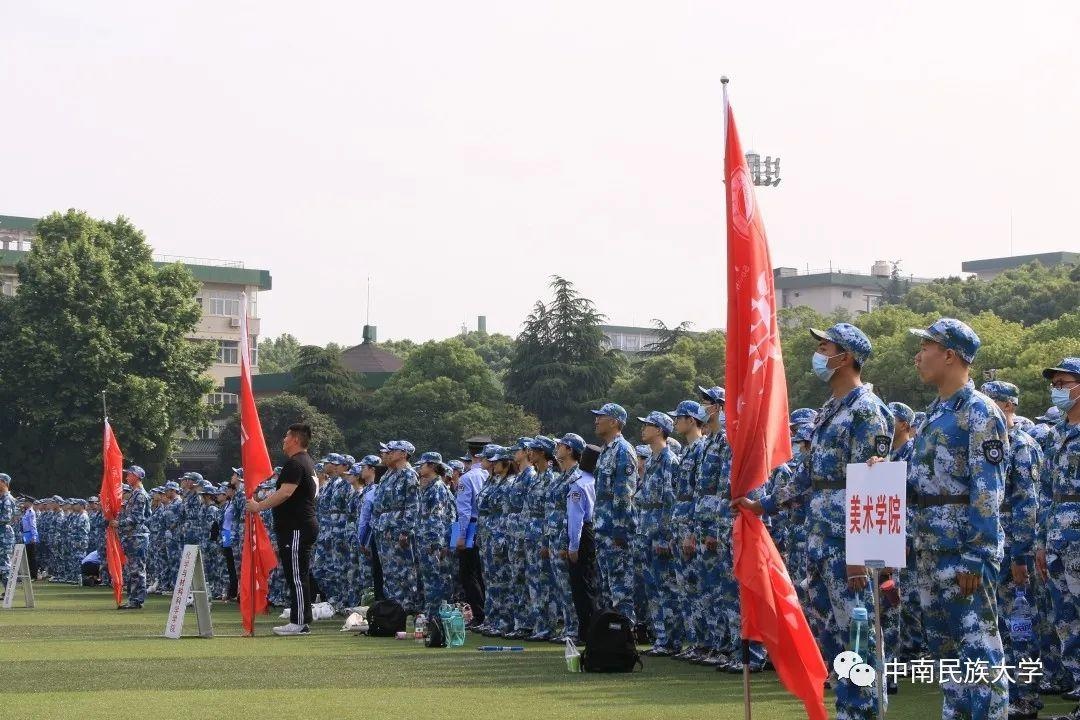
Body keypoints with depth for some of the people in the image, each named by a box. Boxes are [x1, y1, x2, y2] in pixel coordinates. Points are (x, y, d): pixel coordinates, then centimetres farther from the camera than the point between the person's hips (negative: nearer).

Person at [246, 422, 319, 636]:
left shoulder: (294, 464, -15)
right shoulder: (307, 462, 19)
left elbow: (285, 492, -25)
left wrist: (259, 506, -21)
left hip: (296, 528, -11)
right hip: (306, 525, 11)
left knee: (296, 576, -9)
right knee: (299, 576, 12)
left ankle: (299, 623, -8)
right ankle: (302, 621, 15)